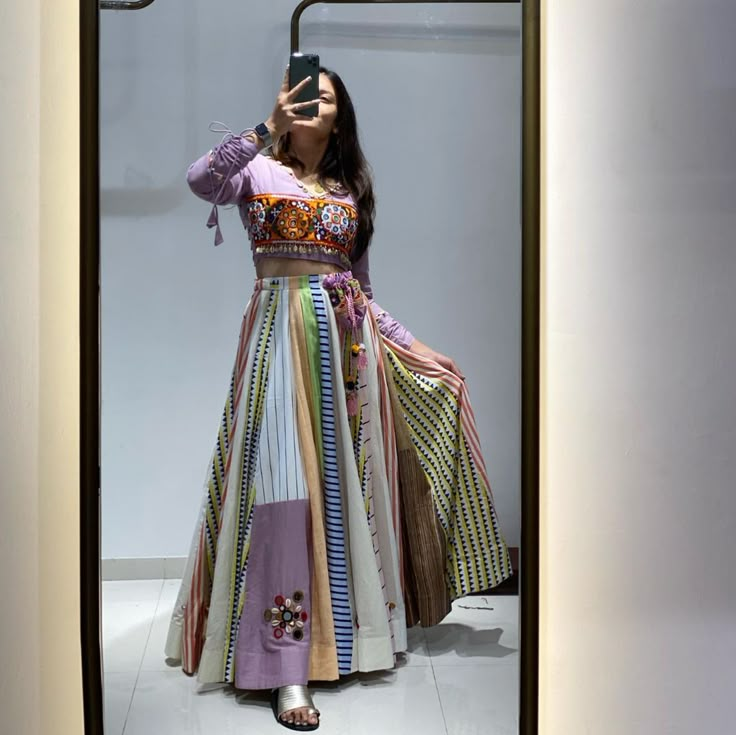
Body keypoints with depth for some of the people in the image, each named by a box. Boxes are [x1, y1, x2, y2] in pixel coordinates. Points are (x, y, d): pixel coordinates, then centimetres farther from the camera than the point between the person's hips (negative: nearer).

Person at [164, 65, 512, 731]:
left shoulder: (350, 188, 19)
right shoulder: (259, 170, 6)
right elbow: (200, 179, -17)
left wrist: (414, 347, 16)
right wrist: (267, 127, -22)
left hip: (346, 340, 5)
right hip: (282, 332, -5)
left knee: (345, 481, 5)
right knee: (285, 485, -13)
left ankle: (348, 623, 19)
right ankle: (288, 670, -13)